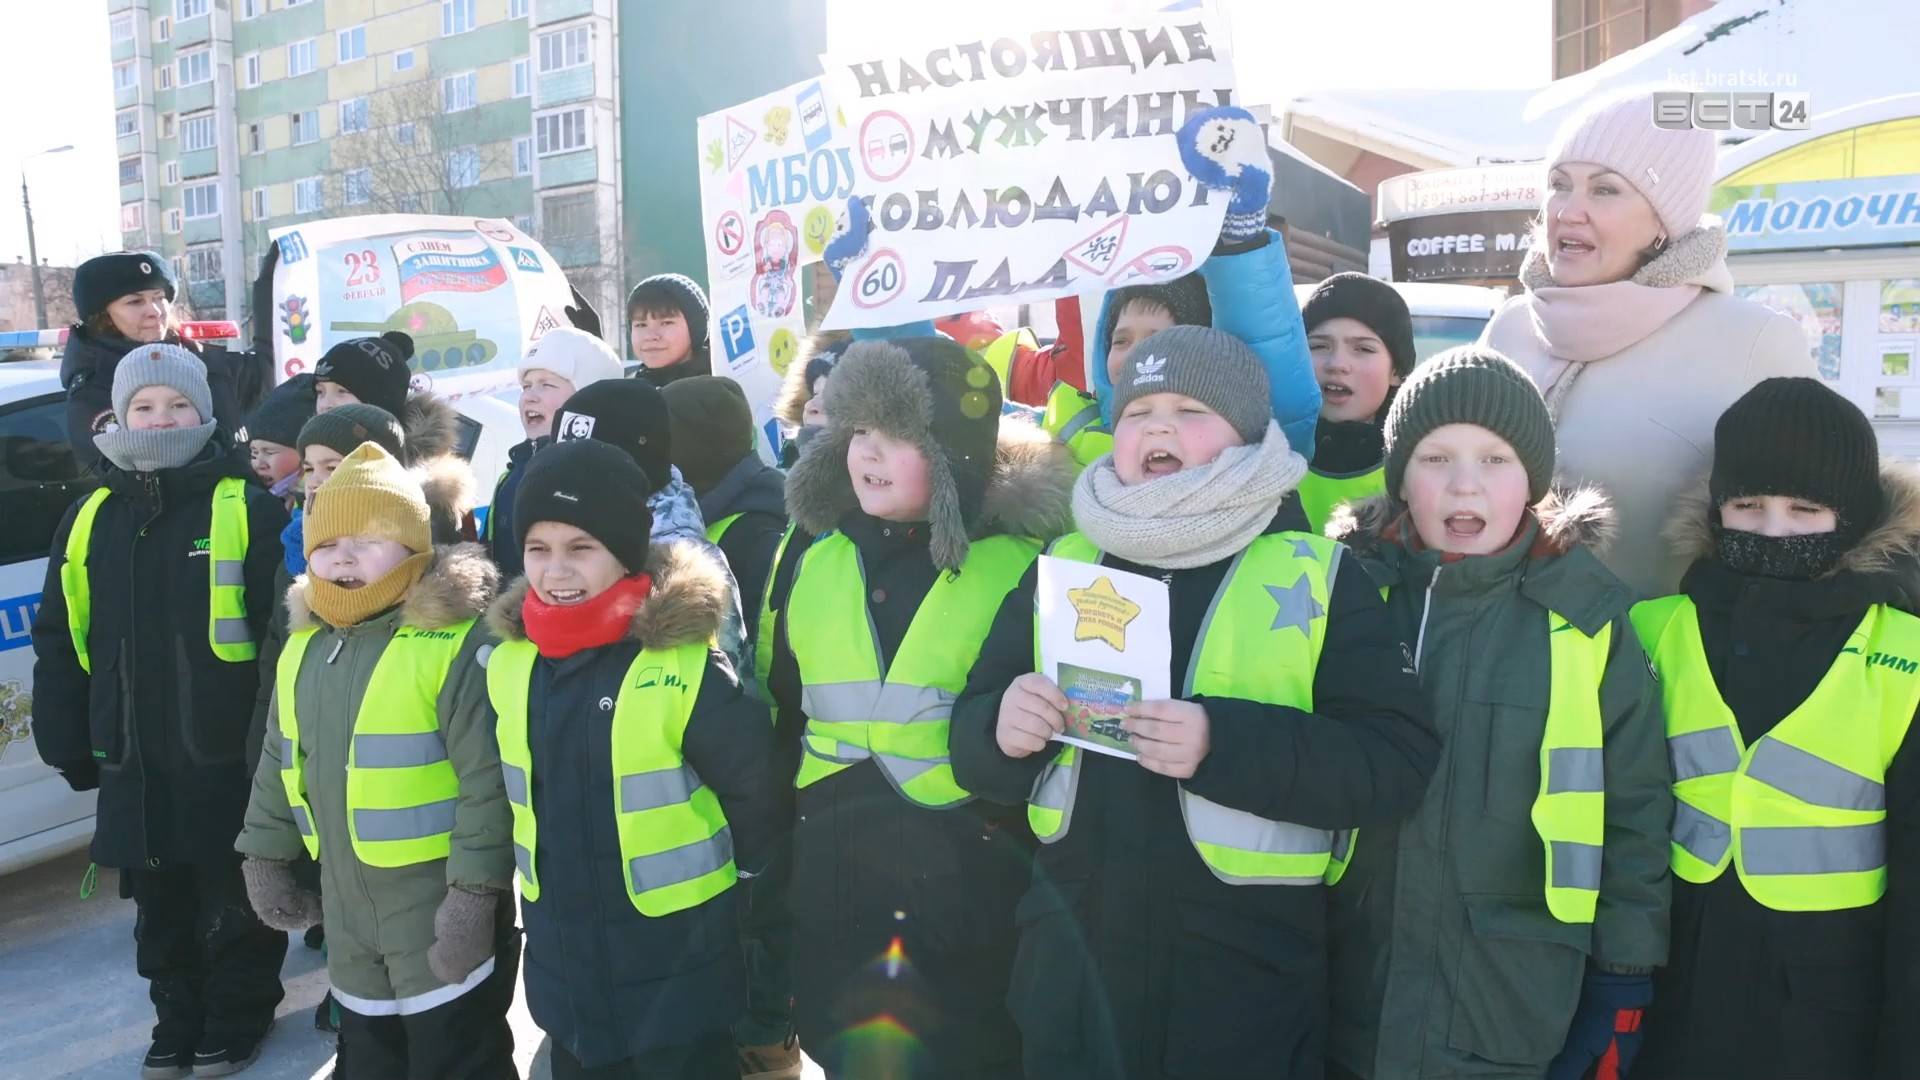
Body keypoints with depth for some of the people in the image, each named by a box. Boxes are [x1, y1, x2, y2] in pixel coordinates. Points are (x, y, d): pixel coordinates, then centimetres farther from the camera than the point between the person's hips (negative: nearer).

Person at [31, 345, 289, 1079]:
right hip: (133, 764, 5)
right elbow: (58, 644, 11)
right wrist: (68, 744, 9)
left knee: (235, 906, 11)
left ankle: (238, 1019, 30)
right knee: (160, 909, 19)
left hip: (229, 758, -5)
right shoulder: (89, 520, 6)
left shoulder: (248, 509, -9)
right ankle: (177, 1021, 37)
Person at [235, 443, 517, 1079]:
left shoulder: (456, 643, -18)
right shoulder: (303, 648, 7)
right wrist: (265, 856, 17)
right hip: (347, 911, 8)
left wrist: (474, 893, -22)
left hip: (443, 908, -8)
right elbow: (279, 765, 18)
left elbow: (489, 780, -21)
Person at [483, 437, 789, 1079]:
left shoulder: (686, 665, -21)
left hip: (676, 969, -5)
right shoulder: (508, 661, -2)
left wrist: (746, 892, -1)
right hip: (561, 965, 6)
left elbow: (755, 791, -12)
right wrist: (544, 878, 15)